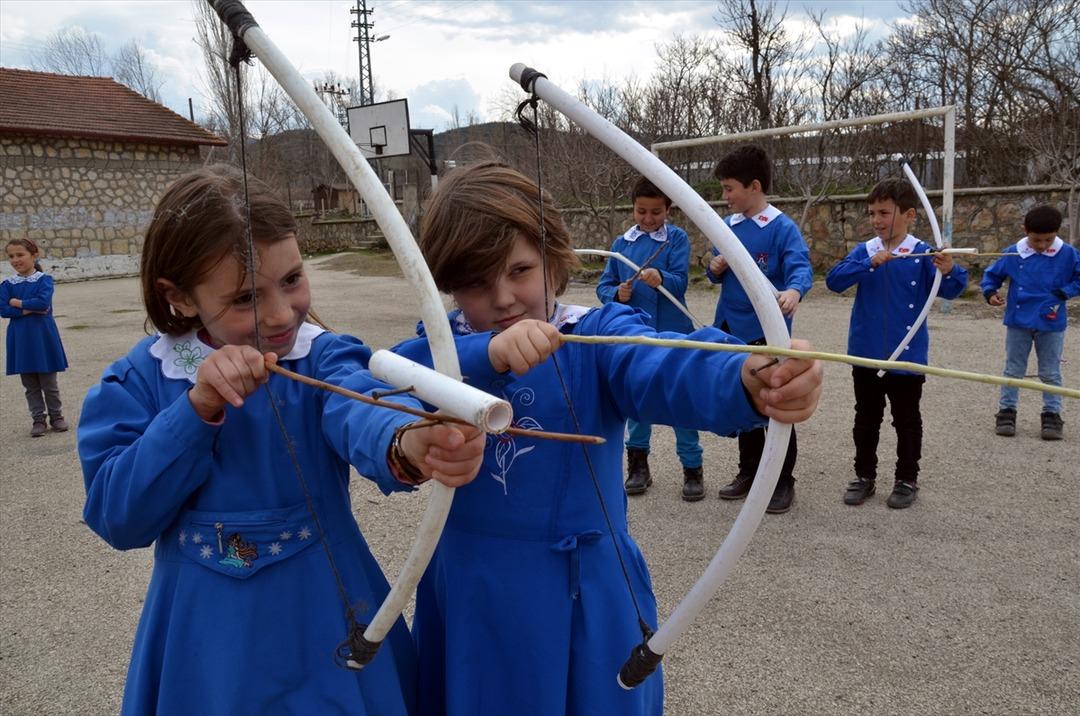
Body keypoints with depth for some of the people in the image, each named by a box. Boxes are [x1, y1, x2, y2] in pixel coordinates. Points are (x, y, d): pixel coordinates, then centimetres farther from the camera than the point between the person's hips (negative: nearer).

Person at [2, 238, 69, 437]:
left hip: (43, 336, -3)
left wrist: (18, 303, -12)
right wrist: (30, 309, -16)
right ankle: (38, 419, 19)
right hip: (20, 338, 3)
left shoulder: (44, 279, -5)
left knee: (49, 383, 6)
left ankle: (56, 415, 21)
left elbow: (43, 302, -20)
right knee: (30, 385, 10)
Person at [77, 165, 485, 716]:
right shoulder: (139, 380, -6)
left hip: (326, 616, -1)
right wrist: (198, 409, -26)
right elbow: (116, 517, -13)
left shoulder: (324, 359, -11)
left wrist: (410, 445, -58)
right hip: (208, 637, 1)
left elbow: (360, 412, -34)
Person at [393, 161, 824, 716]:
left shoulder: (598, 336, -11)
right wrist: (488, 354, -45)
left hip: (585, 593, -2)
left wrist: (749, 380, -55)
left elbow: (661, 369, -33)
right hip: (470, 592, 3)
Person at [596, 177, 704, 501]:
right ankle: (638, 464, 26)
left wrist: (661, 278, -37)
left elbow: (681, 280, -15)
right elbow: (604, 285, 6)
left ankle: (692, 468, 13)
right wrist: (616, 294, -15)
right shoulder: (622, 243, 7)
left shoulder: (677, 238, -3)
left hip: (672, 332, -3)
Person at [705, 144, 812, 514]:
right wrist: (715, 269, -7)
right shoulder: (728, 226, 7)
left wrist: (794, 290, -46)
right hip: (732, 329, 7)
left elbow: (800, 266, -25)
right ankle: (749, 473, 31)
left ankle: (783, 482, 16)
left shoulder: (782, 227, -12)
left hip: (767, 332, -7)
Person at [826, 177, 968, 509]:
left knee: (907, 421, 11)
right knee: (866, 419, 15)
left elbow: (948, 291, -17)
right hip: (866, 355, 3)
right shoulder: (864, 251, -1)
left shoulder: (922, 255, -8)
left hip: (907, 356, -2)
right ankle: (864, 475, 29)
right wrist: (870, 263, -27)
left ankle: (907, 479, 26)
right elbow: (834, 279, -14)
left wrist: (949, 272, -39)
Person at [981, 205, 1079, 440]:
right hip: (1018, 322, 1)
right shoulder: (1013, 254, -5)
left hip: (1051, 324, -1)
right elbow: (992, 274, 7)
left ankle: (1052, 415, 18)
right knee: (1013, 370, 9)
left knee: (1051, 373, 9)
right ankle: (1006, 411, 17)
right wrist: (990, 292, -9)